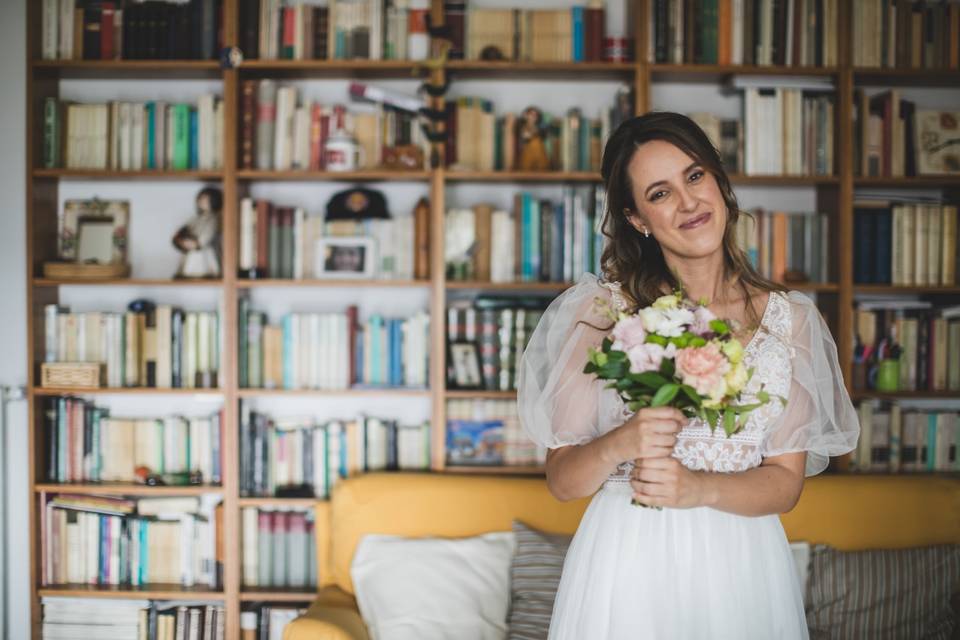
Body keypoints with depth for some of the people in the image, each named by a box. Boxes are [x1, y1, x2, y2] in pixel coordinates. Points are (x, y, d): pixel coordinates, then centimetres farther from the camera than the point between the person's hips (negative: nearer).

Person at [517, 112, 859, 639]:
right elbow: (561, 481, -4)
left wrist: (698, 487, -21)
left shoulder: (788, 318, 0)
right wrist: (618, 446, -25)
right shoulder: (600, 308, -5)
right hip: (627, 563, -1)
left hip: (742, 566, 2)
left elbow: (785, 484, -3)